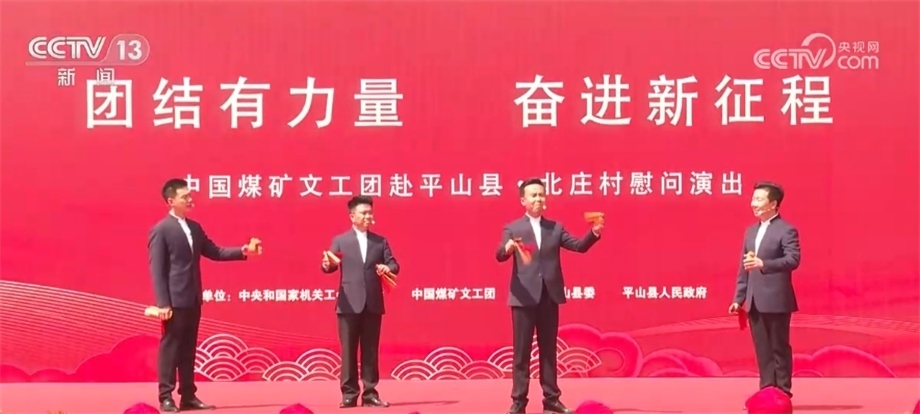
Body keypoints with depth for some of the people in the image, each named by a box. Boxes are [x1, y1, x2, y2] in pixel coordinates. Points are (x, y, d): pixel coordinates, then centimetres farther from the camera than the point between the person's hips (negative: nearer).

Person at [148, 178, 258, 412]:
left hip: (192, 300, 8)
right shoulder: (161, 230, -9)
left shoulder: (194, 228, 14)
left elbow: (214, 252, 16)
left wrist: (241, 252, 2)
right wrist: (163, 303, -17)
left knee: (189, 349, 10)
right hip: (174, 300, -7)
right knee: (170, 347, -2)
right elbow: (157, 269, -12)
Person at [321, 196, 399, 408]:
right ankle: (349, 394, 5)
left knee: (371, 351, 6)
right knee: (348, 351, 0)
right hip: (349, 304, -2)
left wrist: (387, 268, -15)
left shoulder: (380, 241, 12)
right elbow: (332, 265, -4)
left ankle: (370, 393, 11)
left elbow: (393, 265, 7)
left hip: (373, 304, 2)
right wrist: (327, 265, -27)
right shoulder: (340, 241, 5)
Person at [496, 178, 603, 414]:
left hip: (549, 296, 3)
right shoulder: (512, 228, 2)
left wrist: (594, 233, -13)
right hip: (524, 297, -3)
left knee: (549, 350, 9)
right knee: (522, 351, 0)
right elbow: (500, 256, -10)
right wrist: (507, 248, -33)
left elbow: (579, 246, 5)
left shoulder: (555, 228, 12)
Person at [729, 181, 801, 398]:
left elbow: (793, 259, -19)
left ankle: (782, 392, 6)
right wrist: (739, 298, 13)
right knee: (762, 350, 9)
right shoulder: (751, 231, 16)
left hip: (776, 300, -7)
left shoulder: (786, 230, -6)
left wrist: (764, 264, -30)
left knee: (779, 348, 0)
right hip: (755, 301, 7)